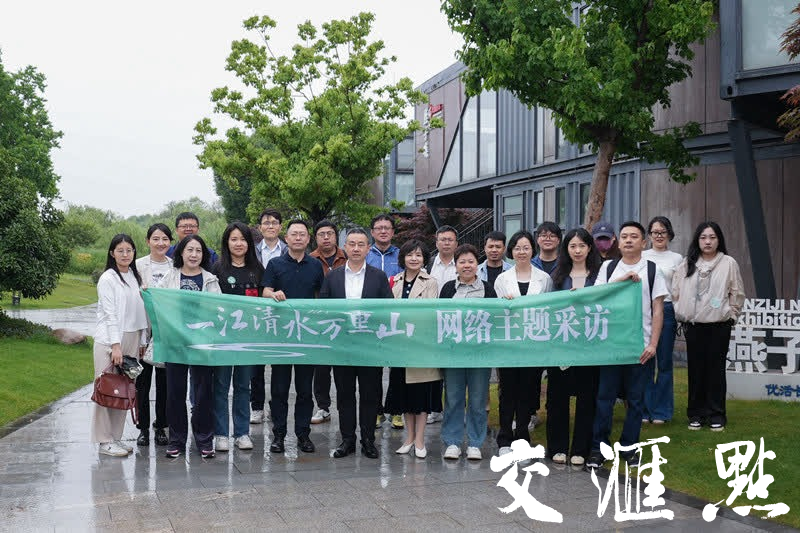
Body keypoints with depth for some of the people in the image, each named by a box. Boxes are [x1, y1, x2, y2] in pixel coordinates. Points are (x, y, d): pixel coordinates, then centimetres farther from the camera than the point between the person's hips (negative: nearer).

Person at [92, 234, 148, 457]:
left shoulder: (136, 277, 13)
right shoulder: (108, 278, -6)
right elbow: (110, 314, -12)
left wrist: (142, 341, 12)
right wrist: (115, 345, -17)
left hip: (132, 339, 6)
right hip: (110, 340, -6)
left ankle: (116, 436, 17)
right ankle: (104, 441, 3)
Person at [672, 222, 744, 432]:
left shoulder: (729, 263, 1)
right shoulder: (687, 264, 7)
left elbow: (737, 294, 4)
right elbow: (676, 292, 8)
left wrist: (731, 315, 2)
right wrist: (681, 314, 4)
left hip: (719, 325, -2)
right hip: (693, 325, 2)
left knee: (716, 369, 1)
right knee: (696, 369, 6)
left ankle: (716, 415, 11)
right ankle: (696, 414, 15)